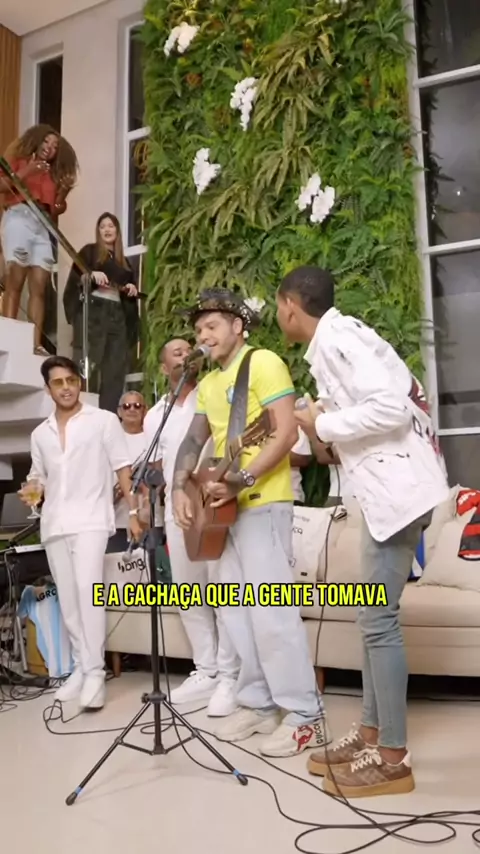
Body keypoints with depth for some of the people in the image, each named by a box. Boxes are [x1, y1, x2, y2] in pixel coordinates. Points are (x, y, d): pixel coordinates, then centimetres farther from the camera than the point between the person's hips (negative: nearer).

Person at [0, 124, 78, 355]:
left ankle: (36, 344, -19)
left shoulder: (52, 175, 28)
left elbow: (55, 212, 18)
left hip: (43, 225, 4)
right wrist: (25, 173, -7)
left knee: (39, 287, -10)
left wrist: (64, 192, 3)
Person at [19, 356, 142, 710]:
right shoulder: (40, 433, 15)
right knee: (68, 600, 8)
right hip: (54, 525, 5)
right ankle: (81, 667, 18)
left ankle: (95, 672, -12)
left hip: (91, 520, -5)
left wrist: (133, 511, -8)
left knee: (88, 591, -18)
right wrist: (31, 491, -1)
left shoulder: (104, 420, 2)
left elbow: (124, 469, 0)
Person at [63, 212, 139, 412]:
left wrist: (133, 289, 4)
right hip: (92, 311, -5)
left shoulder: (123, 261, 23)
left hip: (118, 315, 5)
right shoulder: (89, 251, 11)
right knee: (86, 364, -16)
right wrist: (91, 275, -19)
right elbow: (74, 279, -1)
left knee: (116, 369, -2)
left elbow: (130, 292, 26)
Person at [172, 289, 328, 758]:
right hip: (223, 506, 9)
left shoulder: (263, 363, -8)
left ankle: (305, 715, 2)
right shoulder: (209, 383, 18)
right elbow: (193, 441, 16)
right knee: (234, 609, 12)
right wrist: (180, 488, 0)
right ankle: (259, 702, 23)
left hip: (262, 504, -9)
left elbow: (286, 433, -17)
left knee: (270, 610, -9)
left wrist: (242, 481, -23)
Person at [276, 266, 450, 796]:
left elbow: (391, 408, -22)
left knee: (377, 621, -5)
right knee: (375, 619, 13)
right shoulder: (335, 338, 17)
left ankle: (393, 758, 6)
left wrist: (320, 424, -12)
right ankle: (371, 735, 23)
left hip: (397, 488, -10)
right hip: (387, 488, 10)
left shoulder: (335, 338, -13)